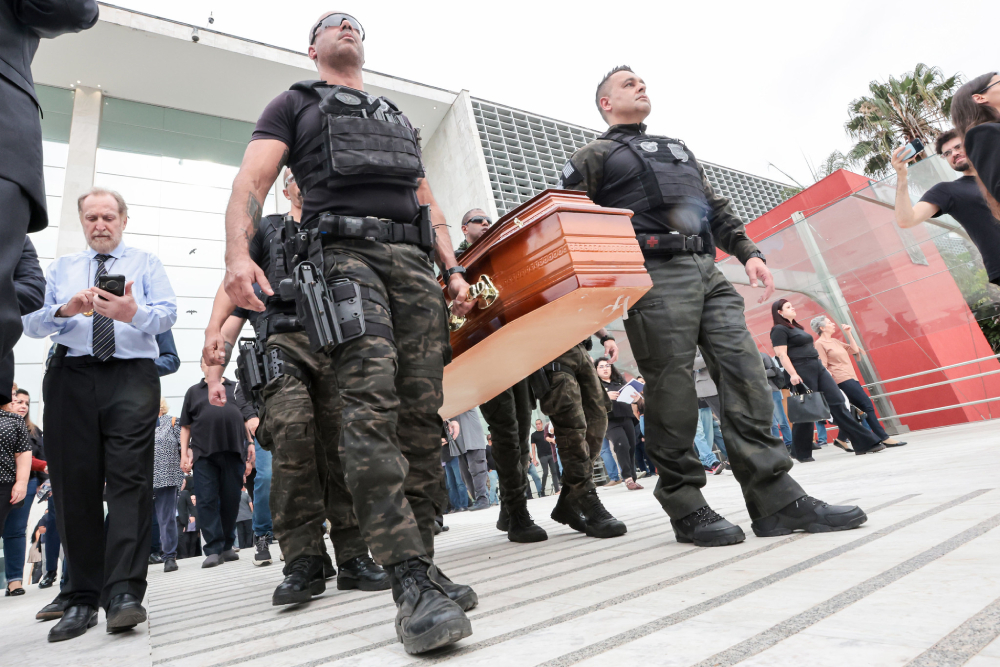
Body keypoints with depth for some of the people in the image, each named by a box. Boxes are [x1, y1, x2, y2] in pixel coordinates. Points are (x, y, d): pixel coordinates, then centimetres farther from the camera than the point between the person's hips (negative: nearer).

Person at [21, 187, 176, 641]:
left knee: (130, 479, -12)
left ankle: (124, 593, -14)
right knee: (73, 485, 1)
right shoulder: (61, 268, 22)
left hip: (132, 377, -2)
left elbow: (167, 315, -2)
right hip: (71, 378, 3)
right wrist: (65, 310, -10)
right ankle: (82, 599, 9)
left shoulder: (145, 263, 14)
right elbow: (30, 323, 11)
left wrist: (134, 313, -24)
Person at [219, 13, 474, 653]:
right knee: (370, 403, -24)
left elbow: (428, 202, 30)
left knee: (422, 412, -7)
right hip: (344, 252, -4)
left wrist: (453, 268, 14)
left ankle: (421, 561, -1)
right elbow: (252, 181, 6)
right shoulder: (295, 105, 22)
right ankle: (412, 582, -25)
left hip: (415, 261, 5)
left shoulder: (399, 118, 36)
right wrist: (238, 254, -14)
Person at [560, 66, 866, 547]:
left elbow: (716, 208, 30)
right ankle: (685, 508, 3)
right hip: (655, 275, -6)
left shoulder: (677, 148, 34)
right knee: (672, 390, -8)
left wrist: (747, 251, 15)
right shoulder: (594, 157, 14)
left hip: (709, 273, 6)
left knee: (746, 376, -4)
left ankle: (777, 500, 0)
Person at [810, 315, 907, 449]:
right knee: (867, 405, -10)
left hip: (851, 378, 9)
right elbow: (823, 367, -13)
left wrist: (849, 333, 13)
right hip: (843, 380, -9)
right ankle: (885, 438, -5)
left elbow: (855, 350, 20)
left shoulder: (835, 341, 18)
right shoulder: (820, 344, -8)